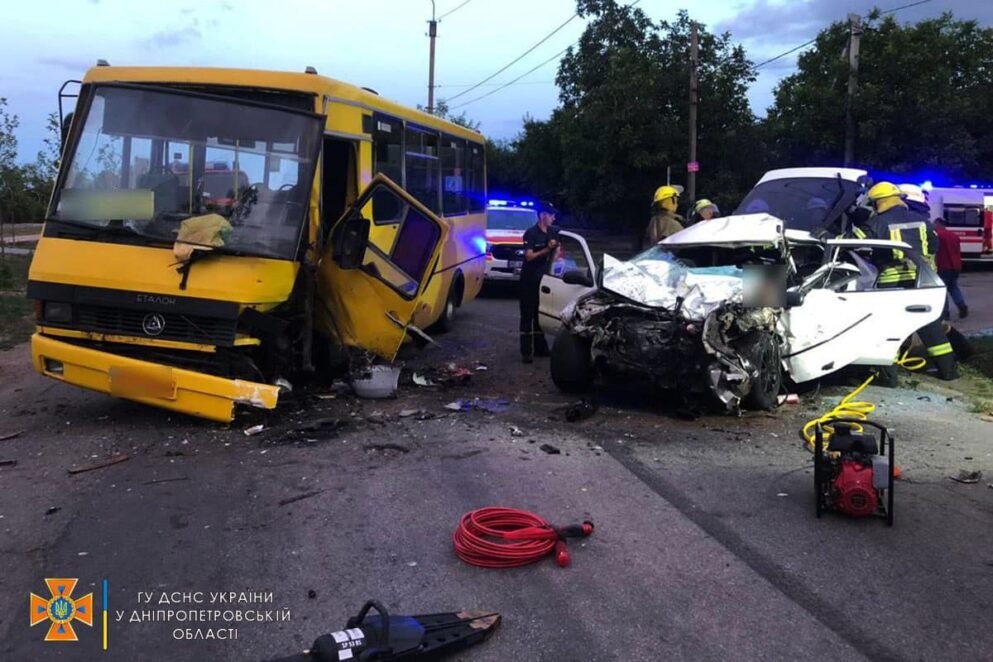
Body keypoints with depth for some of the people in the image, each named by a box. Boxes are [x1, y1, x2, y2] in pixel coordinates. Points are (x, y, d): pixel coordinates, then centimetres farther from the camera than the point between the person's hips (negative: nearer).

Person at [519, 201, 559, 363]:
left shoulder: (552, 233, 8)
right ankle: (526, 351, -4)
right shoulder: (531, 233, -12)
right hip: (529, 280, -6)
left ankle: (540, 347, 21)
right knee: (527, 315, -4)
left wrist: (556, 249, -2)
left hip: (543, 279, 6)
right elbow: (529, 256, -18)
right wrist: (548, 249, -23)